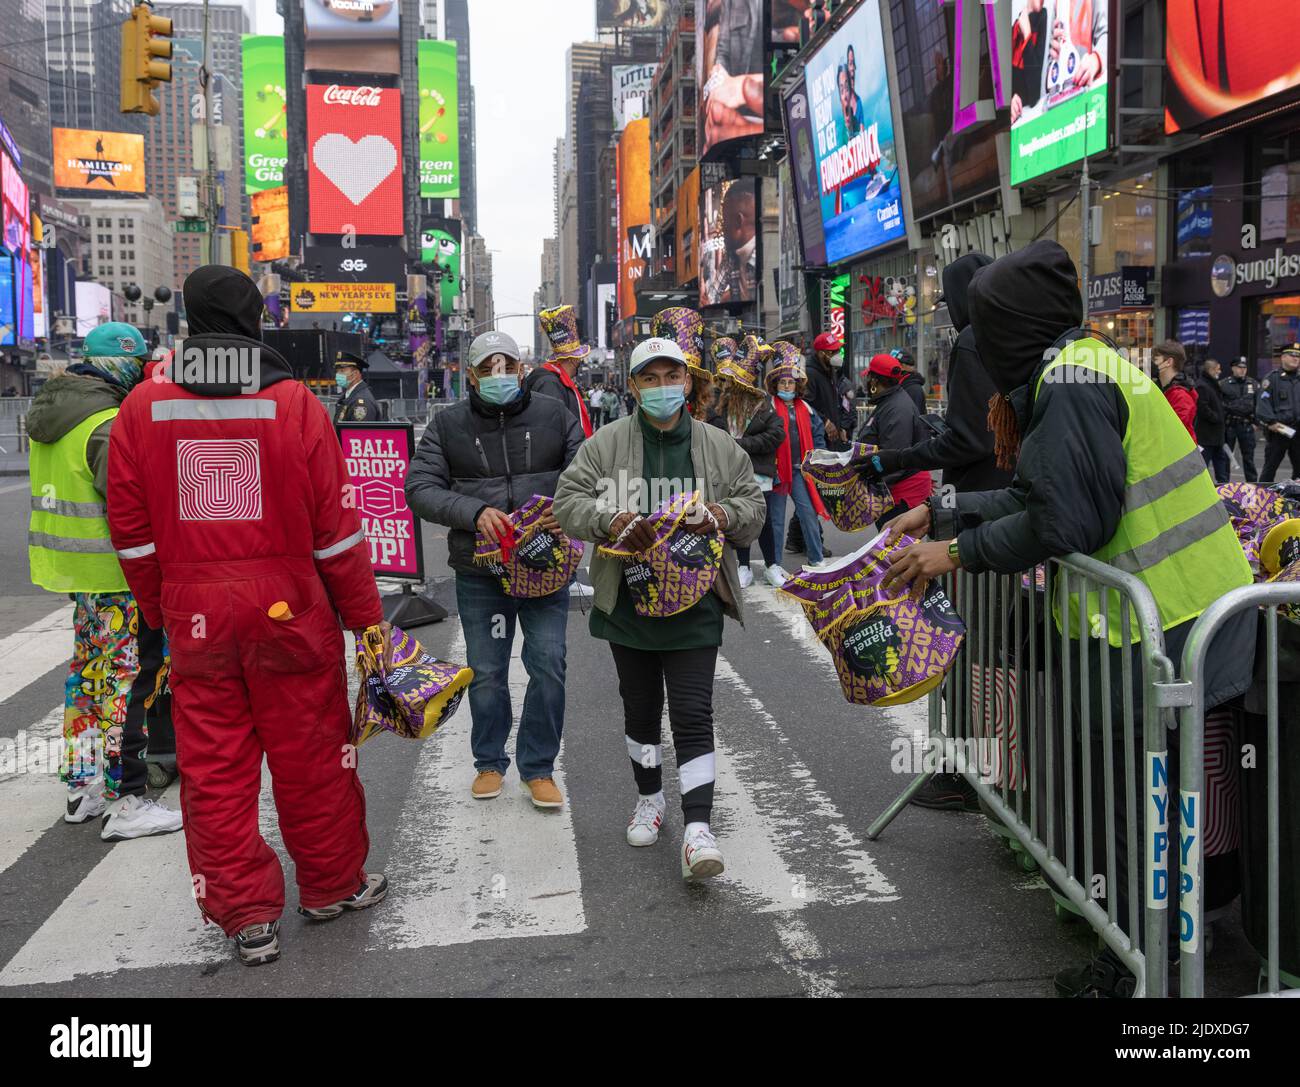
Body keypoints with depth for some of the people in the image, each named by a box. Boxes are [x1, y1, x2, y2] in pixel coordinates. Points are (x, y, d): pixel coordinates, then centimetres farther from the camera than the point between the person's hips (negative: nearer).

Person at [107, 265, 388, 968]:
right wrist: (364, 614, 3)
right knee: (309, 757, 12)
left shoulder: (142, 408, -1)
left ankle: (244, 916, 20)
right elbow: (335, 526, -6)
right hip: (289, 610, -2)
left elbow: (132, 533, 4)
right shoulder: (294, 402, -9)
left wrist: (160, 610, 17)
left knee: (213, 765, 11)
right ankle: (331, 884, 29)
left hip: (193, 615, 2)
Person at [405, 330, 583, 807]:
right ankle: (489, 763, 30)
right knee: (486, 673, 10)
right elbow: (420, 488, -5)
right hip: (479, 572, 0)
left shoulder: (554, 415, 3)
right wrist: (475, 512, -21)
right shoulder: (447, 425, 1)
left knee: (549, 668, 1)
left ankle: (538, 767, 18)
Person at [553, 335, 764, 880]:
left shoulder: (719, 447, 2)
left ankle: (697, 830, -5)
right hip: (629, 603, 1)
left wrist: (724, 515, -16)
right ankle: (650, 798, 38)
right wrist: (611, 520, -24)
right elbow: (568, 499, -5)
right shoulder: (606, 443, -2)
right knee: (641, 709, 17)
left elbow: (753, 505, 7)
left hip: (695, 605, -1)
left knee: (693, 715, -6)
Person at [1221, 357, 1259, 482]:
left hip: (1247, 426, 2)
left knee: (1248, 456, 7)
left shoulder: (1254, 384, 8)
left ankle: (1252, 483, 14)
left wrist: (1255, 422, 2)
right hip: (1228, 425, -2)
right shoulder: (1223, 384, -1)